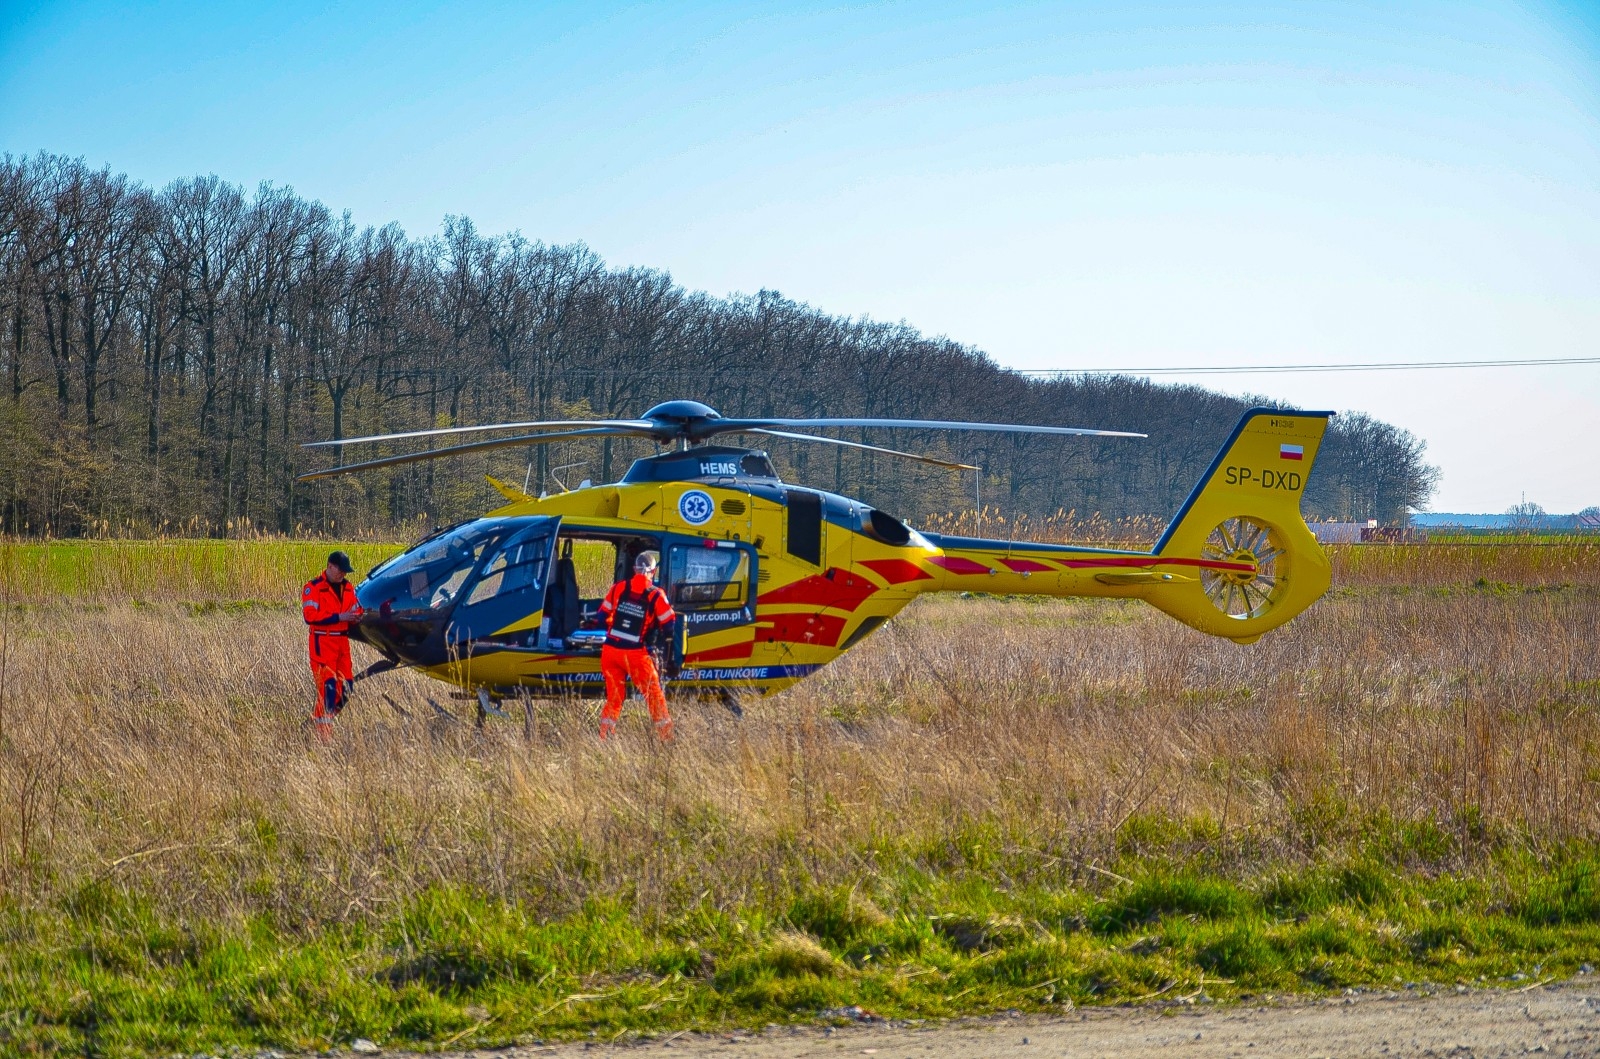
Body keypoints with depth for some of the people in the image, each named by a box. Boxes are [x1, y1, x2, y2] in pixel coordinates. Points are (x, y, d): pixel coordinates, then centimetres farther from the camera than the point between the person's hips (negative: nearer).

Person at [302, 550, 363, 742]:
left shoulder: (348, 587, 14)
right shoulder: (313, 588, -8)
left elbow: (355, 609, 21)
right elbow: (310, 616, -17)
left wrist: (356, 616, -5)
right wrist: (338, 617, -21)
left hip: (342, 641, 7)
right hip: (323, 642, -7)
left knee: (346, 686, 6)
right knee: (328, 686, -12)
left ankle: (318, 717, 25)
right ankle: (324, 732, -8)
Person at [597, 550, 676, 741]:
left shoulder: (619, 588, 2)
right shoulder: (655, 595, -7)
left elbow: (602, 615, 9)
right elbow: (669, 624, -3)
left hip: (611, 651, 3)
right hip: (636, 653, -3)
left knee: (614, 697, 14)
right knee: (654, 695, 8)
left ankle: (604, 738, 13)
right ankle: (666, 737, 9)